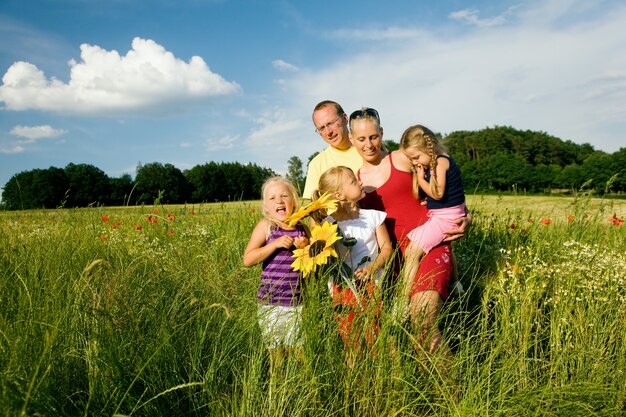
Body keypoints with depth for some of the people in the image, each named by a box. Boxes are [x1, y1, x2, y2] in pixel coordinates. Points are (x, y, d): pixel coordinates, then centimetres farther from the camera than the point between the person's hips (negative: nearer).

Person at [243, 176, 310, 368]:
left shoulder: (302, 229, 4)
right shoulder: (266, 226, -4)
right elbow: (247, 259, -13)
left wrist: (306, 248, -7)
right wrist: (276, 243, -19)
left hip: (298, 303, 2)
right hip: (271, 304, -2)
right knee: (276, 353, 9)